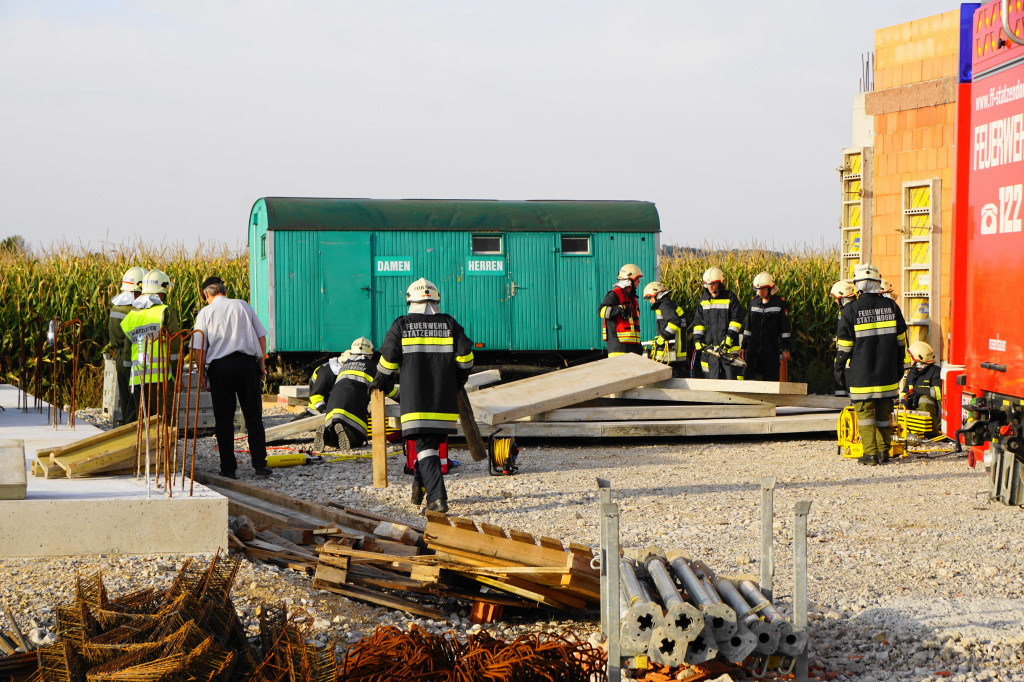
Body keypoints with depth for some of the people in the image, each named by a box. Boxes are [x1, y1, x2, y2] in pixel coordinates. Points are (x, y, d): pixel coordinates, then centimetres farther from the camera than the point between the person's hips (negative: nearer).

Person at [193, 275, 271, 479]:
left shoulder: (205, 313, 3)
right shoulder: (242, 305, 10)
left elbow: (199, 348, -3)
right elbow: (261, 336, 9)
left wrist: (201, 373, 4)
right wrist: (262, 364, 14)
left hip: (220, 365, -1)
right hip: (247, 362, 1)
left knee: (224, 419, 5)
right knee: (253, 416, 5)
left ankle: (228, 468, 3)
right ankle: (260, 464, -1)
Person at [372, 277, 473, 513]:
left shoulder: (401, 325, 1)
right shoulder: (449, 324, 6)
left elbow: (388, 359, 2)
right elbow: (465, 356, 4)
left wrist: (381, 383, 20)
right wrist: (457, 382, 21)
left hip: (415, 400, -2)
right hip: (445, 399, 2)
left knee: (425, 447, -4)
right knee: (434, 441, 19)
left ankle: (437, 497, -18)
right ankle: (420, 486, 31)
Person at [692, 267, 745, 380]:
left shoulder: (730, 297, -1)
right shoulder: (703, 300, 13)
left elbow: (737, 318, -3)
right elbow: (698, 321, 15)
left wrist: (730, 336, -13)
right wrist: (697, 339, 3)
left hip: (728, 345, -4)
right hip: (710, 346, 4)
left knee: (731, 374, -7)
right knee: (713, 376, 5)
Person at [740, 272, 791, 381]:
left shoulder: (780, 303, -4)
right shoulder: (753, 302, 9)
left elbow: (785, 328, -2)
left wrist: (785, 349, -4)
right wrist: (743, 346, 13)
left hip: (771, 349, -3)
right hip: (753, 347, 3)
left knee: (771, 378, 0)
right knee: (747, 376, -5)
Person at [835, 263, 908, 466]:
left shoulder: (851, 310, -9)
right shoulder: (891, 306, 4)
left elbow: (844, 345, -6)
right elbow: (901, 340, 11)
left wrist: (839, 368, 5)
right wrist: (898, 366, 20)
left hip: (861, 374, -4)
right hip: (887, 372, 4)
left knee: (865, 411, 1)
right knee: (884, 411, 11)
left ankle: (870, 454, -3)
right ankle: (884, 452, 15)